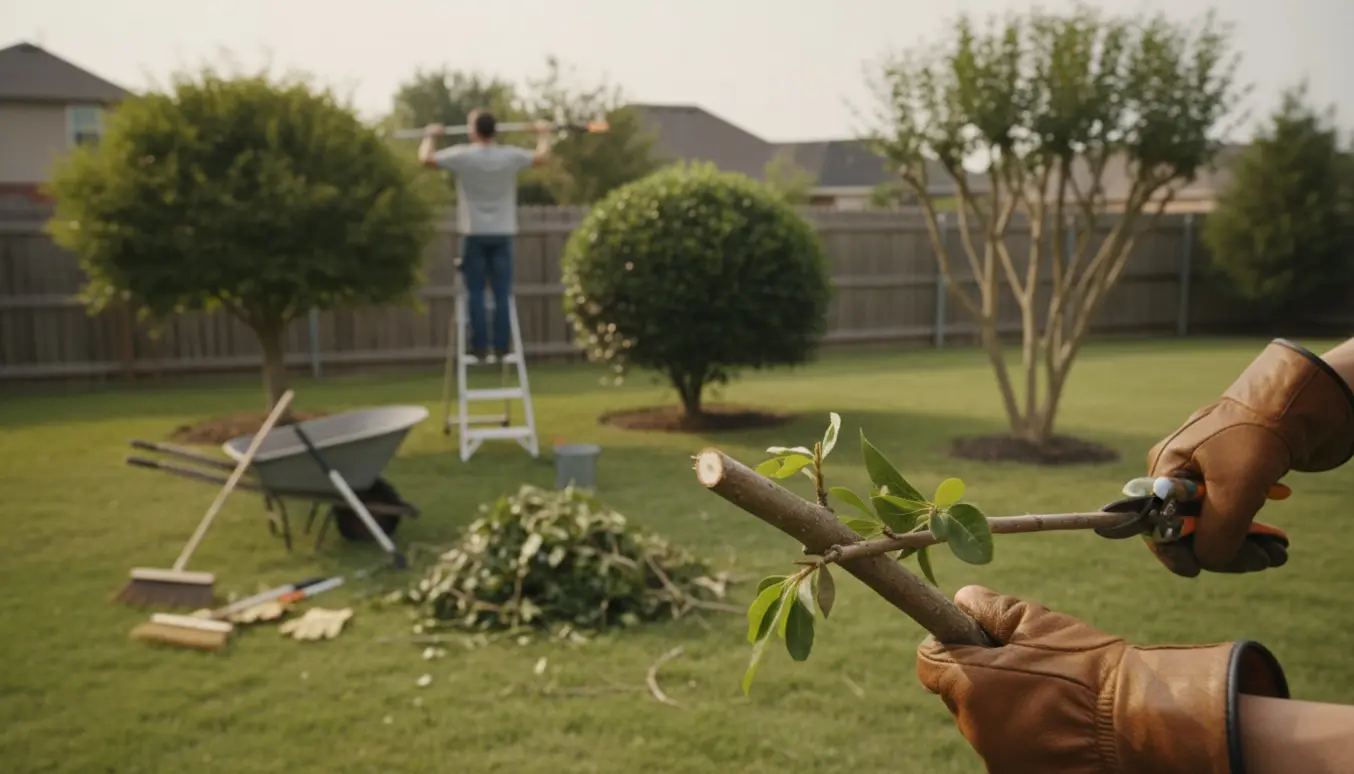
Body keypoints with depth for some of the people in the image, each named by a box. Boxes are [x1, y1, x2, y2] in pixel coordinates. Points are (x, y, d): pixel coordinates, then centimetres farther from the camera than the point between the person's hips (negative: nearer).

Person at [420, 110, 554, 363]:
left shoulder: (463, 156, -8)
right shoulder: (510, 156, -1)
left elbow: (426, 158, 3)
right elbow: (542, 157, 16)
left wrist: (430, 137, 22)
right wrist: (543, 134, 34)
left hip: (474, 234, -2)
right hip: (502, 234, 2)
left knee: (476, 294, 2)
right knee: (502, 294, 3)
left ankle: (479, 349, 1)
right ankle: (501, 349, 3)